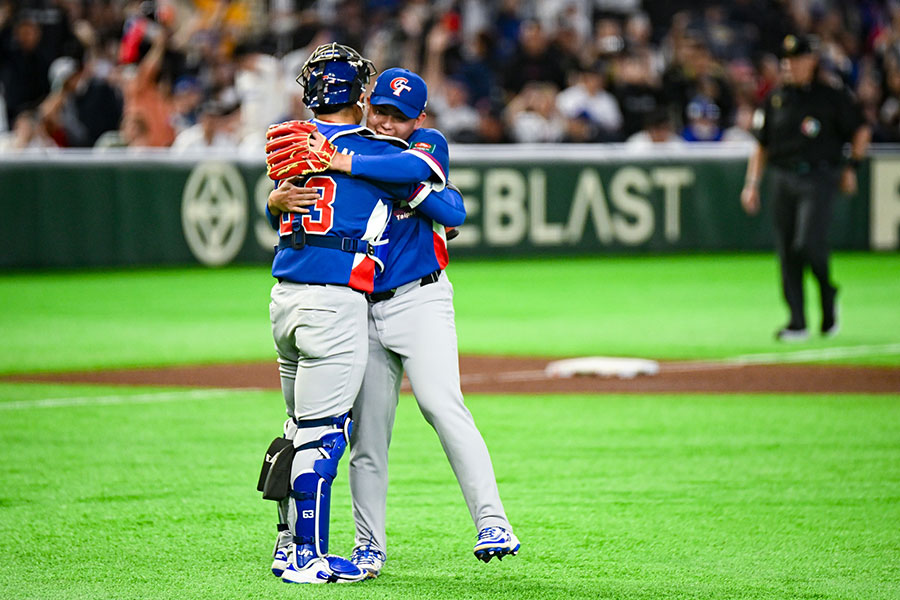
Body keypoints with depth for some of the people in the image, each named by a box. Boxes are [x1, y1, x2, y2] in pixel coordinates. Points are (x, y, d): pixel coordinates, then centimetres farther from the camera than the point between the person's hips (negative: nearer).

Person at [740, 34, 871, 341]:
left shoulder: (832, 95, 0)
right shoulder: (776, 98, 12)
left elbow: (861, 131, 8)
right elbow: (761, 145, 16)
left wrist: (851, 167, 0)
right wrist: (752, 184, 9)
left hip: (818, 180, -5)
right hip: (782, 180, 5)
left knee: (808, 244, -18)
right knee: (787, 254, 2)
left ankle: (827, 293, 11)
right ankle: (797, 322, 9)